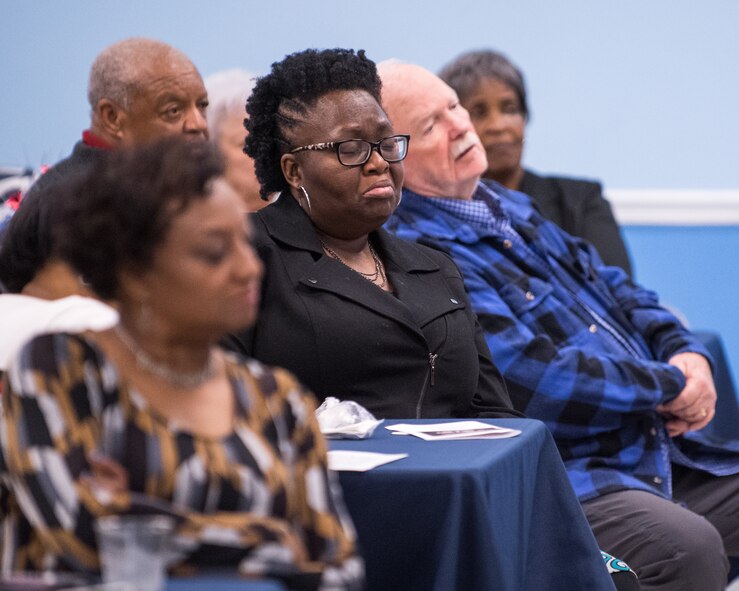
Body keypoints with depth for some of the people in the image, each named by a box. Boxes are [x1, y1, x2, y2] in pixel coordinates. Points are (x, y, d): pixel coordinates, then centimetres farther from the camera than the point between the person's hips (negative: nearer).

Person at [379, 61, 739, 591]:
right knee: (688, 547, -35)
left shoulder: (506, 205, 19)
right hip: (561, 480, -10)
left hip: (660, 453, 10)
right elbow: (529, 378, -19)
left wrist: (685, 352, 3)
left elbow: (612, 285, 24)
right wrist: (669, 387, -9)